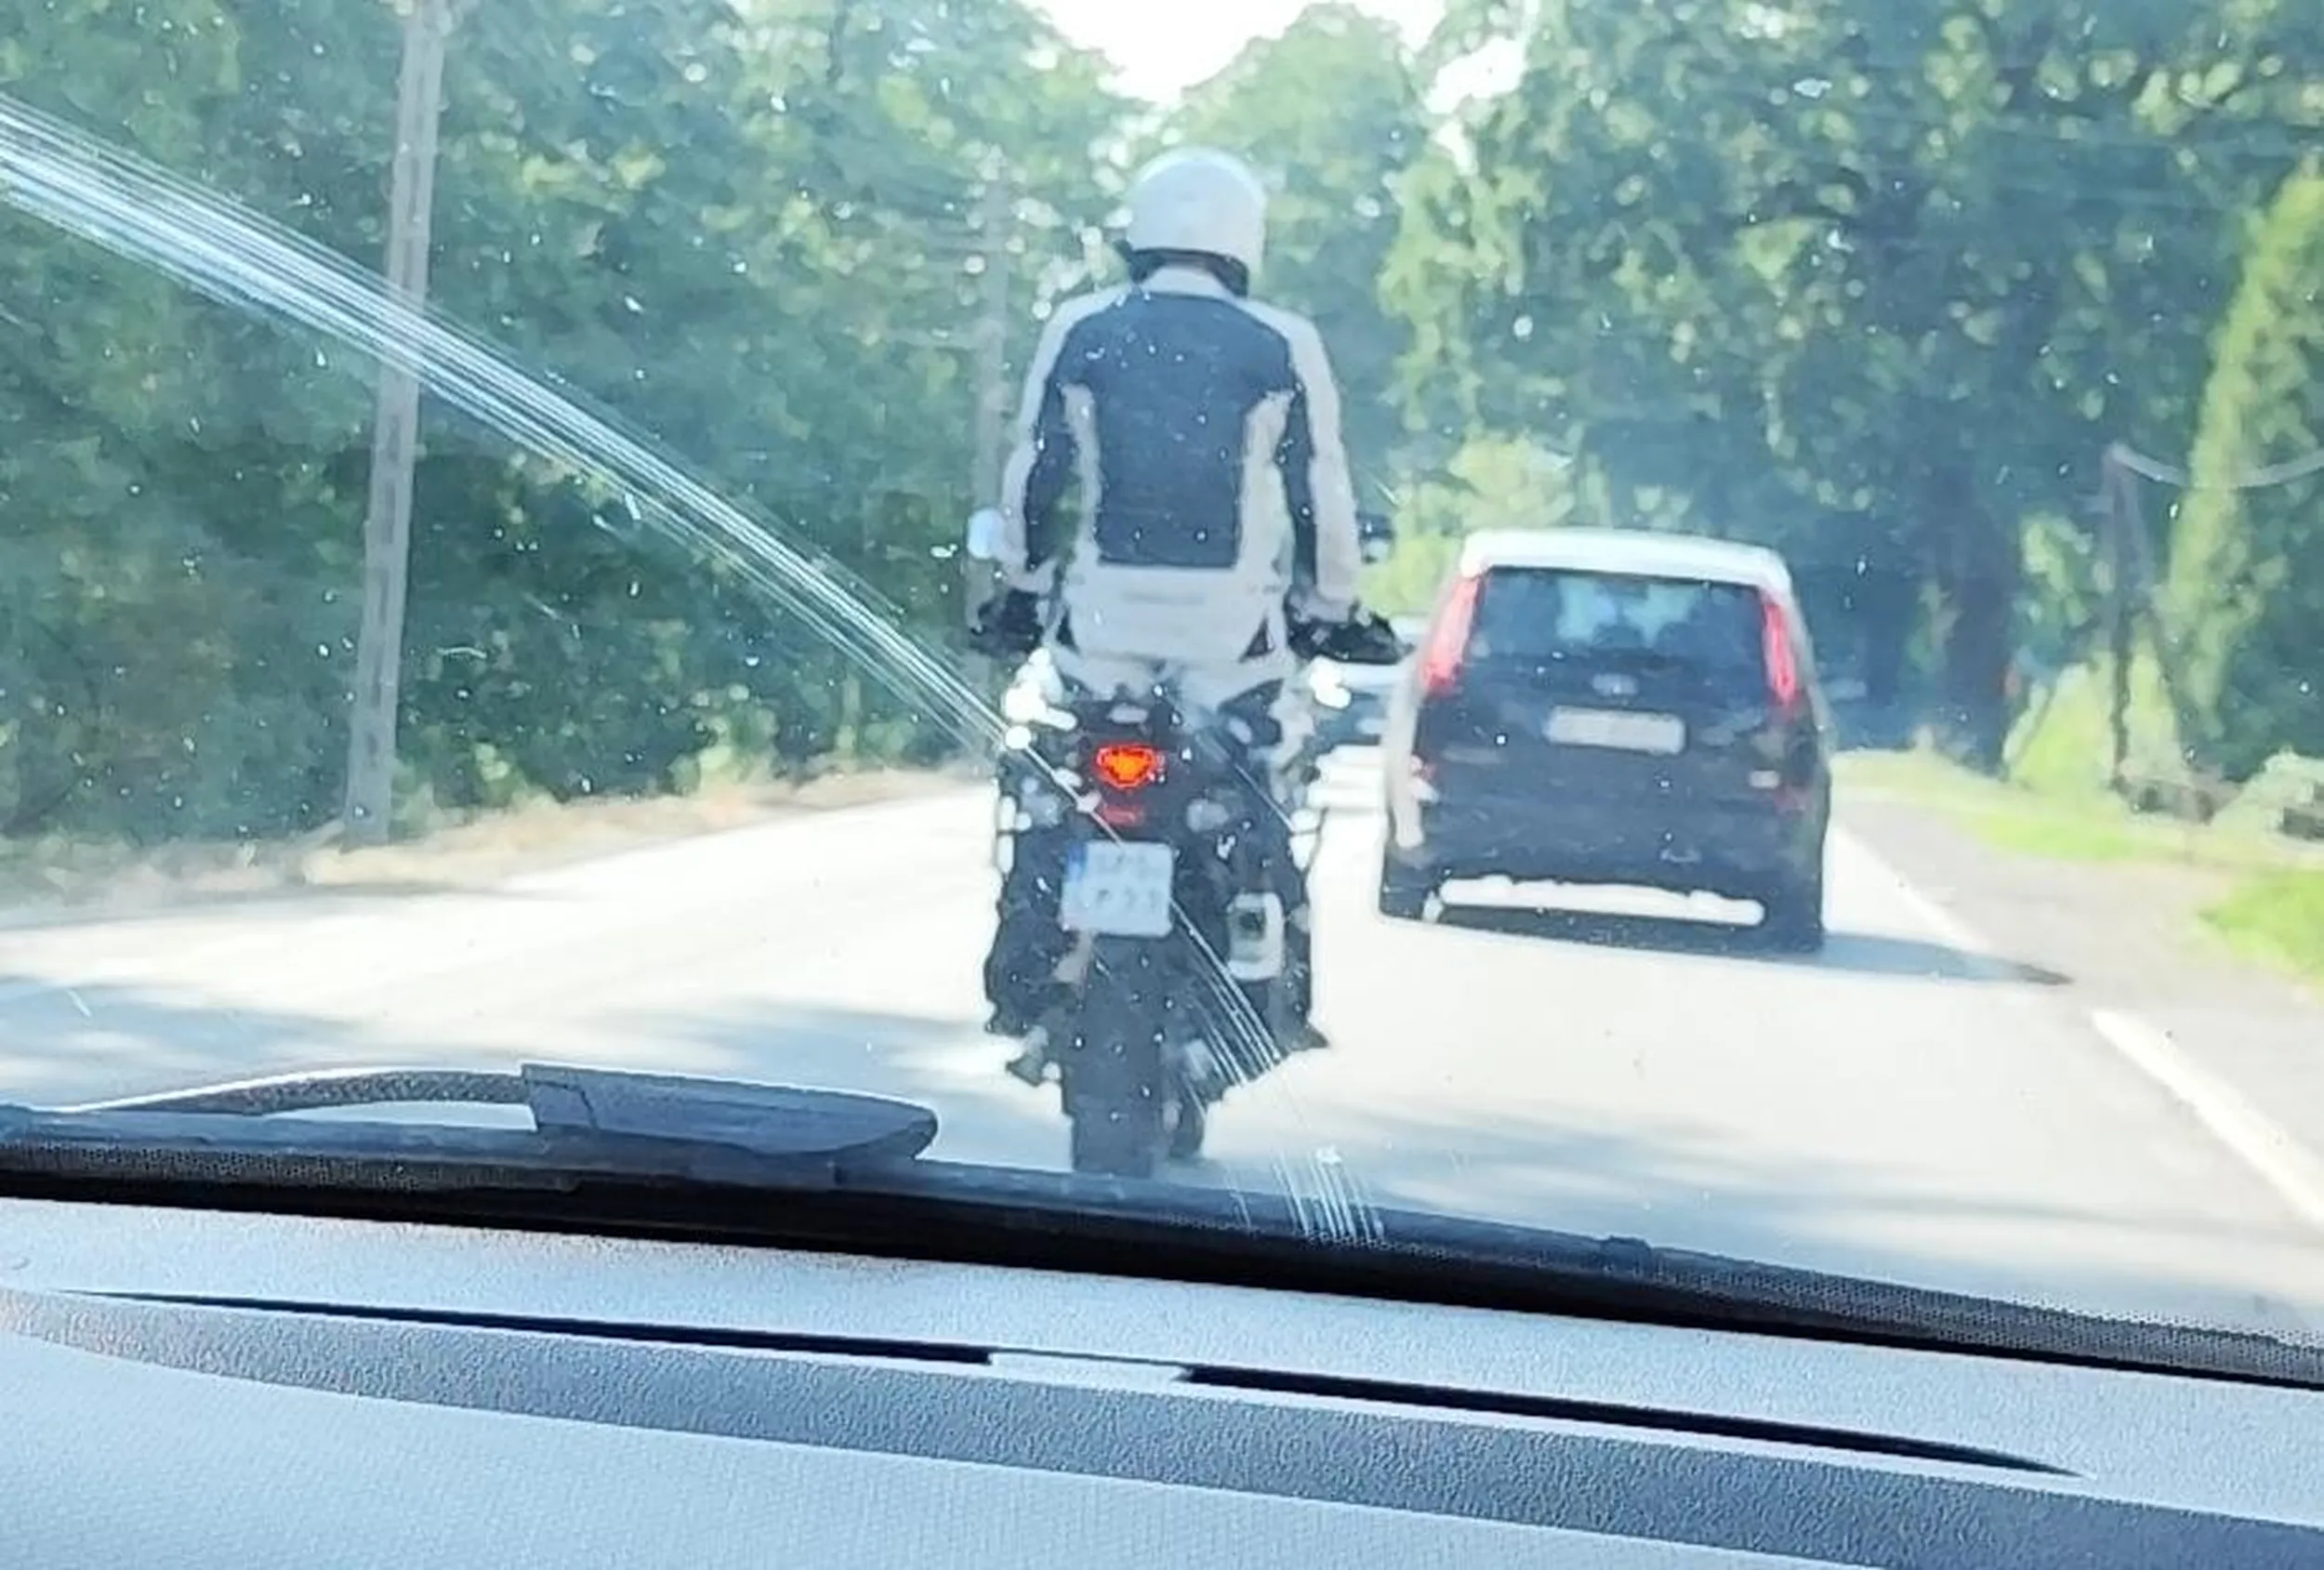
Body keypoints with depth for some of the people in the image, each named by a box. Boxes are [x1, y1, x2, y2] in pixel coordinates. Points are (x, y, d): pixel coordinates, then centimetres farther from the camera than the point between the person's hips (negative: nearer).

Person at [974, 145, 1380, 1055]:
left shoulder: (1079, 331, 4)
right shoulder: (1282, 347, 0)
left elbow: (1032, 474, 9)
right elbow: (1320, 494, 3)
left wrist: (1021, 585, 21)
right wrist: (1332, 606, 15)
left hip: (1100, 613, 1)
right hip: (1233, 624, -1)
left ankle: (1020, 992, 8)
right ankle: (1281, 1001, 4)